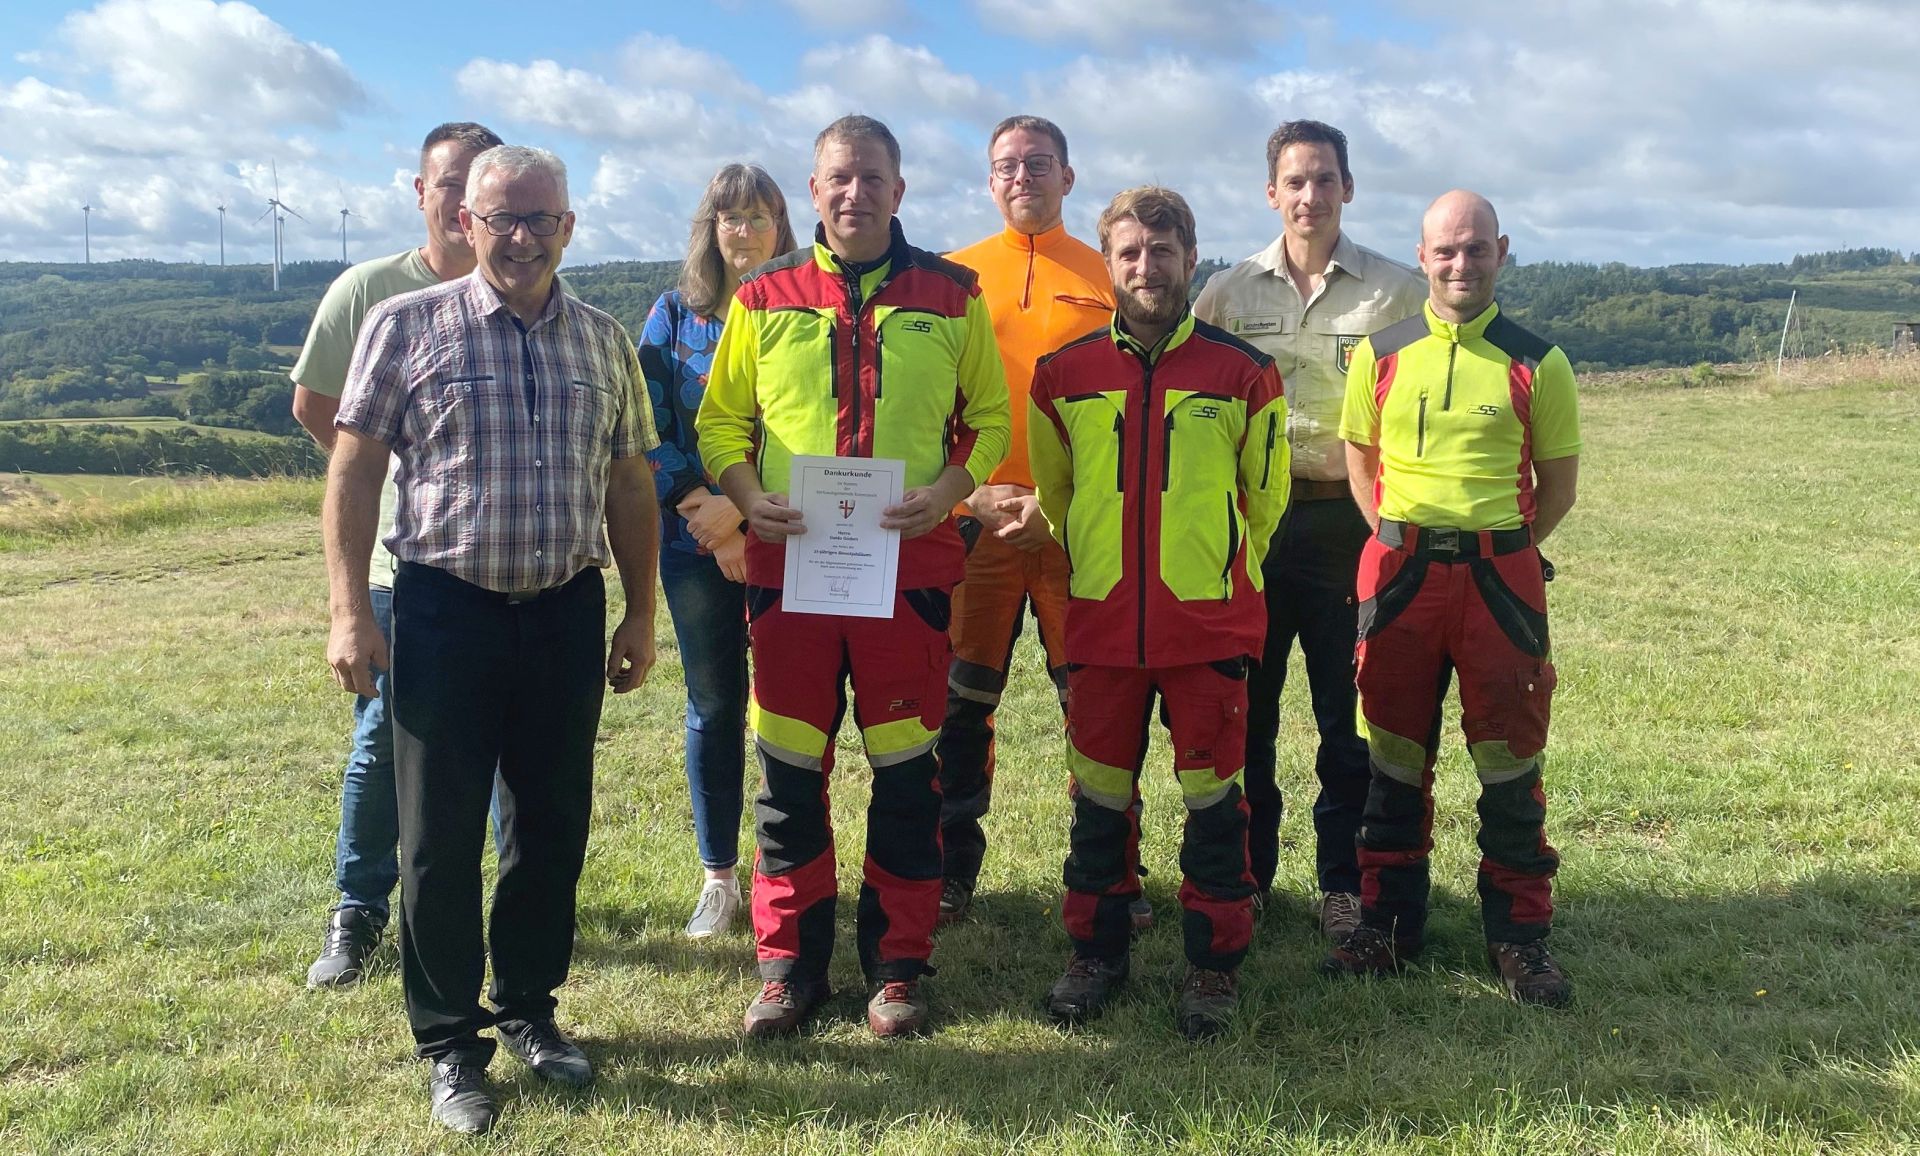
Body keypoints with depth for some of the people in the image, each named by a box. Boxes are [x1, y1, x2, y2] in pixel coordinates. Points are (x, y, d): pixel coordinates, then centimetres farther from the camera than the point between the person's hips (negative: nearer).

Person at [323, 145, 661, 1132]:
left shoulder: (603, 341, 8)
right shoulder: (407, 326, -1)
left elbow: (629, 486, 12)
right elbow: (354, 472, -2)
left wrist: (640, 614, 11)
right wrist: (349, 612, -8)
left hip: (568, 614, 3)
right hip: (446, 609, -3)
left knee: (554, 825, 11)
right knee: (441, 836, 4)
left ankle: (528, 1008, 30)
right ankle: (450, 1042, 19)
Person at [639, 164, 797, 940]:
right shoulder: (675, 315, 7)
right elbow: (648, 430, 2)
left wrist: (741, 507, -16)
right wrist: (705, 515, -9)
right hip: (697, 543, 2)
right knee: (713, 707, 8)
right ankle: (718, 878, 18)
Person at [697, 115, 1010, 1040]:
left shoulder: (950, 296, 6)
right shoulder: (764, 298, 8)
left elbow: (990, 416, 10)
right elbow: (720, 419, 12)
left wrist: (950, 488, -9)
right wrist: (747, 493, -7)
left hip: (910, 564, -1)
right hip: (787, 564, 1)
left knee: (906, 770, 5)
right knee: (788, 771, 5)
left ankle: (897, 964, 19)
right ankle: (789, 962, 20)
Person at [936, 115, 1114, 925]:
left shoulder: (1107, 276, 6)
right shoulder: (955, 276, 8)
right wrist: (973, 491, -8)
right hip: (976, 518, 1)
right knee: (961, 699, 5)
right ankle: (953, 869, 18)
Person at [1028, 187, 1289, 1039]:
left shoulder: (1242, 373, 0)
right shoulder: (1063, 374, 4)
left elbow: (1264, 494, 11)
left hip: (1210, 621, -1)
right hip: (1101, 622, 2)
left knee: (1212, 791, 3)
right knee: (1100, 792, 9)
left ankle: (1215, 963, 17)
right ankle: (1096, 952, 24)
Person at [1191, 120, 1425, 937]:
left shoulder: (1395, 291, 3)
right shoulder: (1229, 292, 6)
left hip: (1352, 520, -1)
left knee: (1349, 712, 4)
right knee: (1244, 706, 7)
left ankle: (1343, 881, 17)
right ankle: (1244, 871, 21)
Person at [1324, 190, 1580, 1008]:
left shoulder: (1537, 363, 2)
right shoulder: (1380, 354, 5)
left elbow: (1559, 480, 9)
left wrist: (1507, 544, 0)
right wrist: (1394, 537, 4)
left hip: (1502, 577, -1)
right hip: (1401, 572, 1)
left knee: (1510, 762, 4)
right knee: (1395, 755, 9)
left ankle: (1519, 938, 17)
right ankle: (1387, 923, 22)